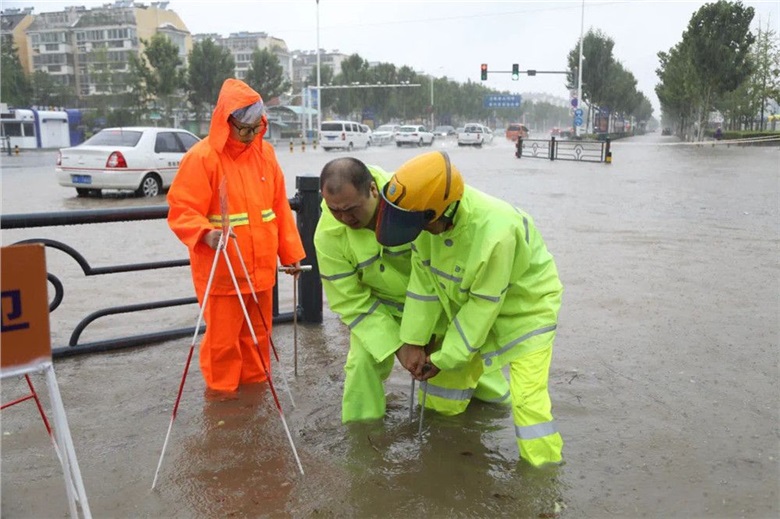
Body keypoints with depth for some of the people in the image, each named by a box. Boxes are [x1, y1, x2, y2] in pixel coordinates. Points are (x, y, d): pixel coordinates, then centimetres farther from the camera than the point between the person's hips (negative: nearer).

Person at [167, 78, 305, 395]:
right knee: (223, 339, 5)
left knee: (258, 334, 18)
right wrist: (207, 234, -32)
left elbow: (279, 206, 11)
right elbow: (181, 211, -13)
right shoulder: (201, 157, -12)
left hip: (261, 268, 6)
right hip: (221, 272, -5)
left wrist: (290, 252, 12)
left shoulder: (265, 152, 6)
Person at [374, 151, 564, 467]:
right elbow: (424, 280, -12)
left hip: (526, 307, -6)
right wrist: (414, 342, -10)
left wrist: (445, 358, -19)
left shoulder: (496, 232, -41)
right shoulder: (428, 217, -23)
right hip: (465, 303, 6)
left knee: (528, 401, -12)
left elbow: (483, 306, -29)